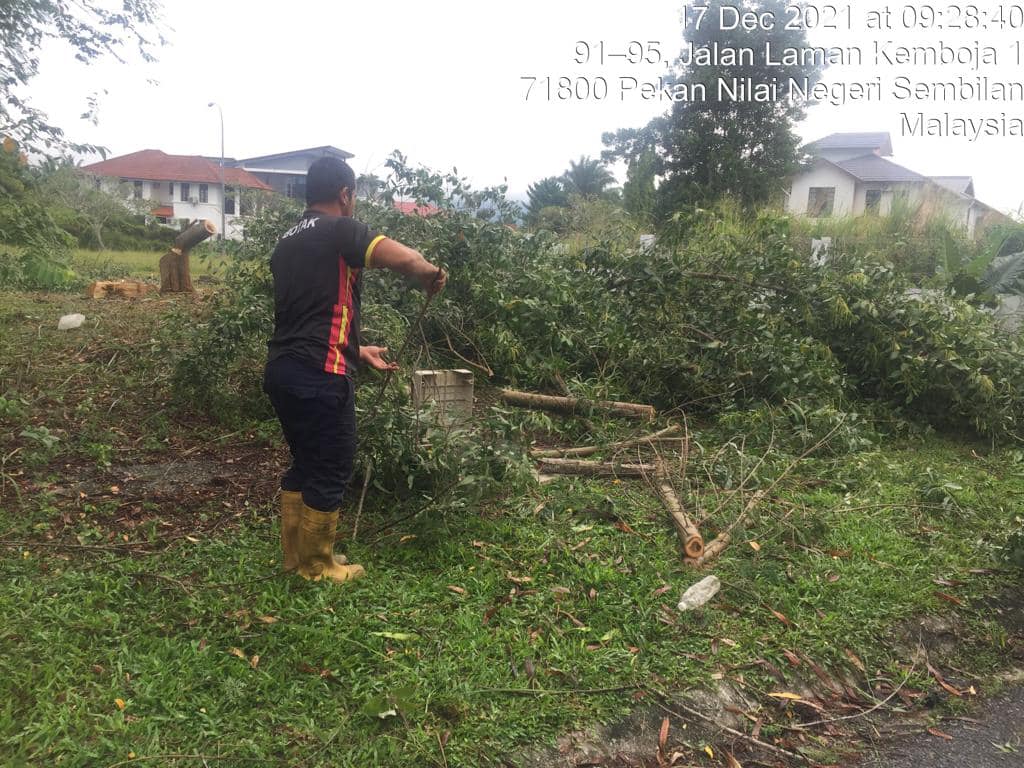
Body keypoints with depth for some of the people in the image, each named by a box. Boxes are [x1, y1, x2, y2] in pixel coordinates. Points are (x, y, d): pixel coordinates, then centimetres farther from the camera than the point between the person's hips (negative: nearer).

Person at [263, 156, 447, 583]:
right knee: (330, 471, 5)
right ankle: (317, 567, 19)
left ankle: (295, 555, 32)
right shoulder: (340, 231, -7)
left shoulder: (286, 243, 20)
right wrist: (433, 276, 0)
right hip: (319, 376, -9)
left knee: (304, 464, 21)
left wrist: (359, 352, 27)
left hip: (281, 369, 9)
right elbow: (405, 259, -22)